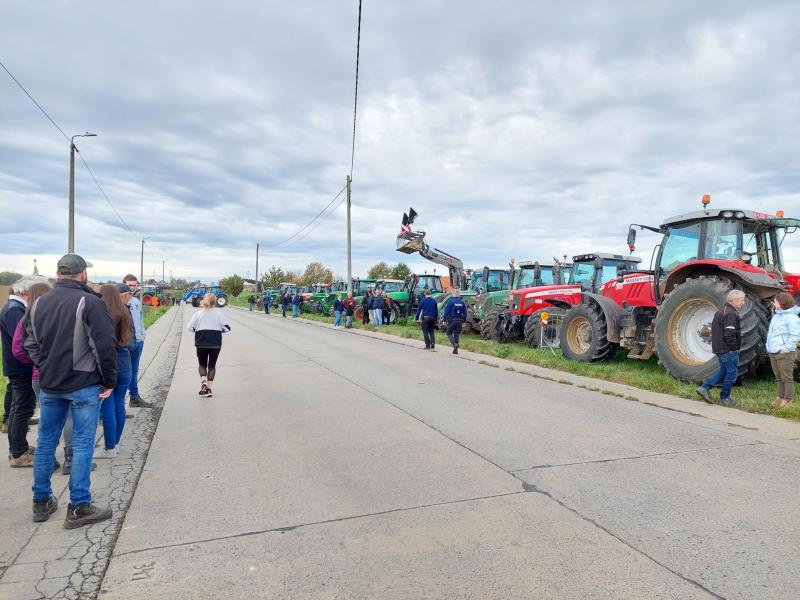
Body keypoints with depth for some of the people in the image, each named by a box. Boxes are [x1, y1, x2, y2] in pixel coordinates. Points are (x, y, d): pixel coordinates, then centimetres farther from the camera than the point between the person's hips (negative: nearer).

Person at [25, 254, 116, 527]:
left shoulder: (38, 303, 7)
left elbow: (31, 343, 10)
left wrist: (46, 369, 15)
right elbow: (104, 346, -17)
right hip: (84, 385, -6)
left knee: (46, 442, 16)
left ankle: (41, 502, 27)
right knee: (82, 445, 1)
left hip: (49, 386, 6)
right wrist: (109, 381, -7)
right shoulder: (90, 303, -14)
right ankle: (79, 508, 6)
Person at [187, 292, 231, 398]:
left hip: (201, 342, 1)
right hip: (215, 342, -1)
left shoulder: (198, 313, 3)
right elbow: (227, 327, -4)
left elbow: (190, 328, -3)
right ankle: (209, 388, 5)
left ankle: (203, 381, -9)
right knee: (212, 365, 8)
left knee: (202, 364, 15)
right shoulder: (219, 313, 0)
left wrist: (198, 329, 15)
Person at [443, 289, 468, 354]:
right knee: (456, 335, 11)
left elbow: (446, 312, -10)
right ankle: (455, 350, 10)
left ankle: (455, 344, -13)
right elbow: (465, 313, 10)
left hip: (452, 320, -4)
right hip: (459, 321, 4)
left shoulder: (450, 301, -9)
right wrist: (463, 321, 17)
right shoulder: (462, 302, 6)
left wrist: (444, 320, -1)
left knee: (449, 333, 10)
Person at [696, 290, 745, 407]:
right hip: (728, 350, -9)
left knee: (723, 371, 18)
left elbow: (714, 329, 20)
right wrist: (734, 348, -13)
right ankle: (725, 398, 14)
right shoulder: (731, 314, -18)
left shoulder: (721, 311, 14)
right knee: (732, 373, 4)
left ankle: (704, 388, 10)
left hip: (719, 348, 9)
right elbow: (729, 334, -25)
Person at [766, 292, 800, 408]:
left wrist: (785, 348, -20)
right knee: (778, 377, 17)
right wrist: (769, 345, 14)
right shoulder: (777, 315, 13)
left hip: (784, 354, -9)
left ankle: (788, 399, 10)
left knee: (787, 378, 1)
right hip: (773, 353, 9)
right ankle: (781, 396, 27)